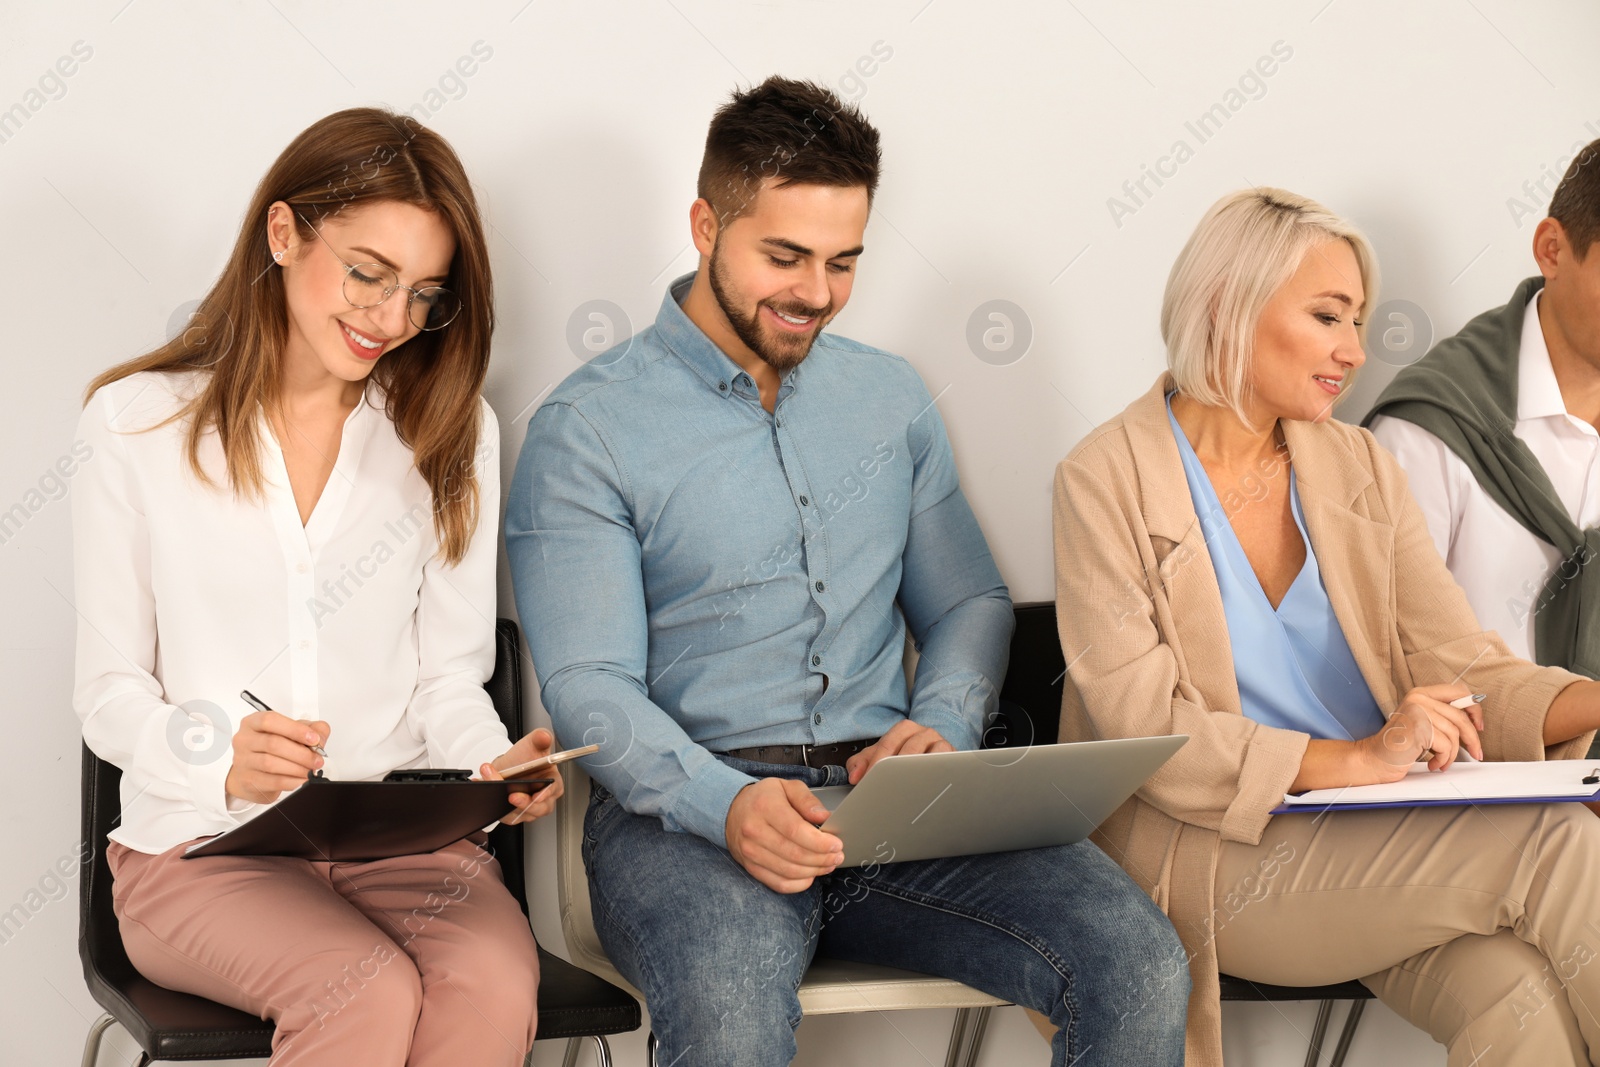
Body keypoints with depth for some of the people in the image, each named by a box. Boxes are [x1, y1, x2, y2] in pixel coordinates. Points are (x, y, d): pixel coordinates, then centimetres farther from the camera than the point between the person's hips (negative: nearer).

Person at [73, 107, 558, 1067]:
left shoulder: (449, 429, 11)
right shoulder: (141, 422, 4)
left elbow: (449, 677, 10)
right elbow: (111, 690, 3)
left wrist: (495, 768, -12)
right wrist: (223, 764, -18)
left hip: (406, 839, 2)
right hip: (206, 845, -2)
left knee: (496, 983, -31)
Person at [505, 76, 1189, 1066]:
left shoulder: (892, 398, 17)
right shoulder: (586, 430, 0)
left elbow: (970, 601, 21)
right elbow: (590, 688, -7)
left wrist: (942, 727, -2)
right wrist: (726, 803, -25)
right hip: (686, 810, -4)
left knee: (1141, 966, -20)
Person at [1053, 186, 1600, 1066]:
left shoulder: (1361, 470, 12)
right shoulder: (1107, 480, -3)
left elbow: (1464, 671, 6)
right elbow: (1142, 729, -12)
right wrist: (1353, 761, -21)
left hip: (1384, 842, 4)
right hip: (1212, 857, -4)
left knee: (1522, 995, -29)